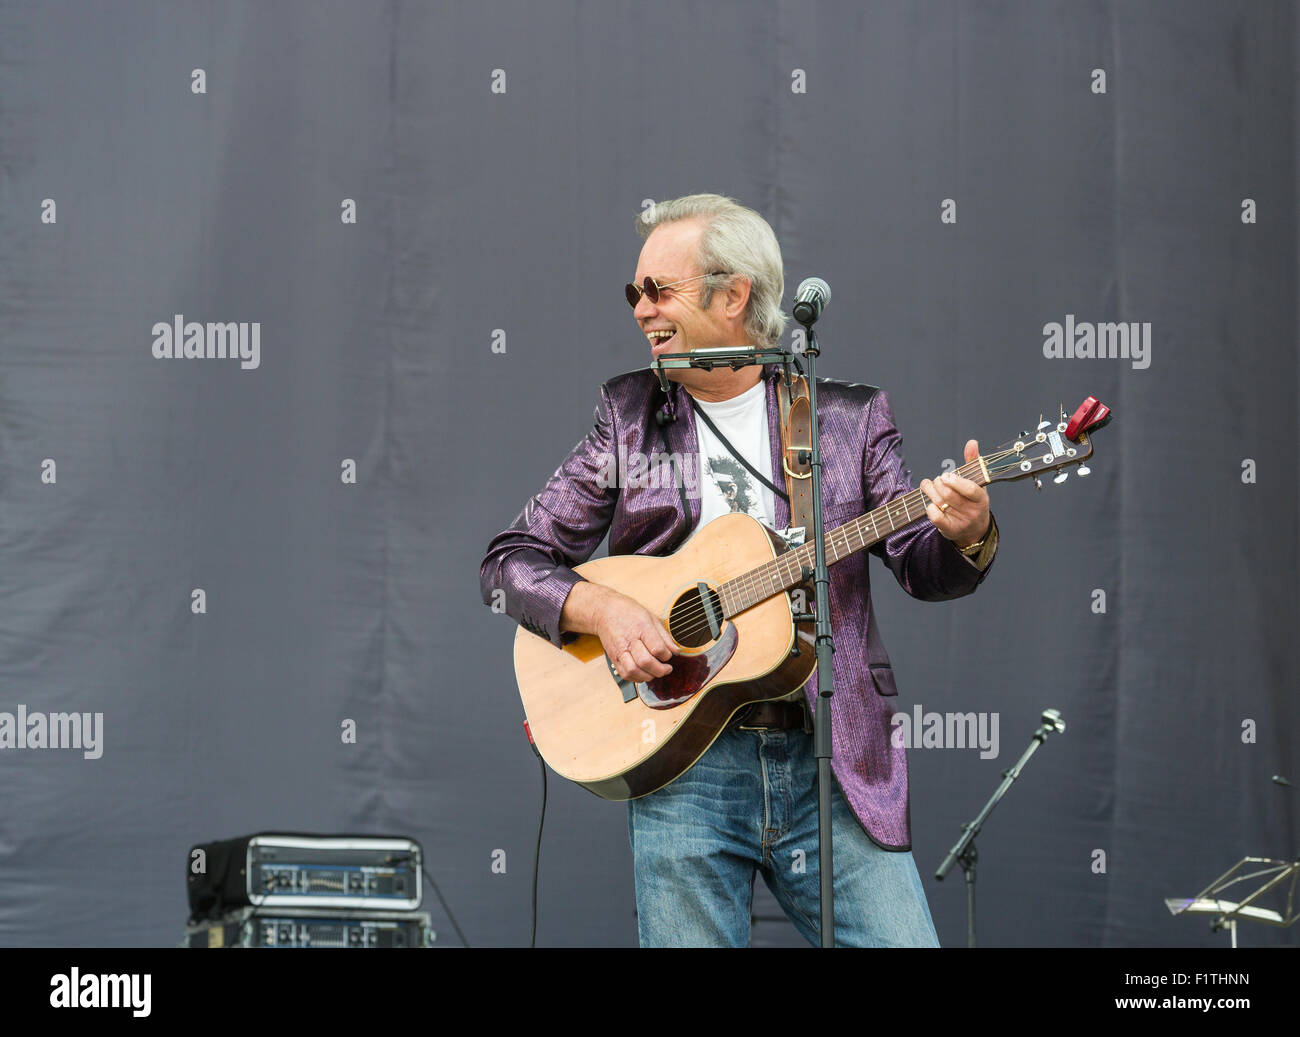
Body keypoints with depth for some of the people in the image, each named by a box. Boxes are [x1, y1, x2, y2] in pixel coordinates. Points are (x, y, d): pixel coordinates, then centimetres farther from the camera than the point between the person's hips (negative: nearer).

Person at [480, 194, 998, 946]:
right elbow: (511, 563, 9)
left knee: (899, 937, -8)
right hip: (683, 772, 0)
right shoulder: (627, 419, 10)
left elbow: (922, 566, 4)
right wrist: (601, 609, -10)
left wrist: (965, 537, -19)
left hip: (833, 763, 0)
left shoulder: (848, 417, 9)